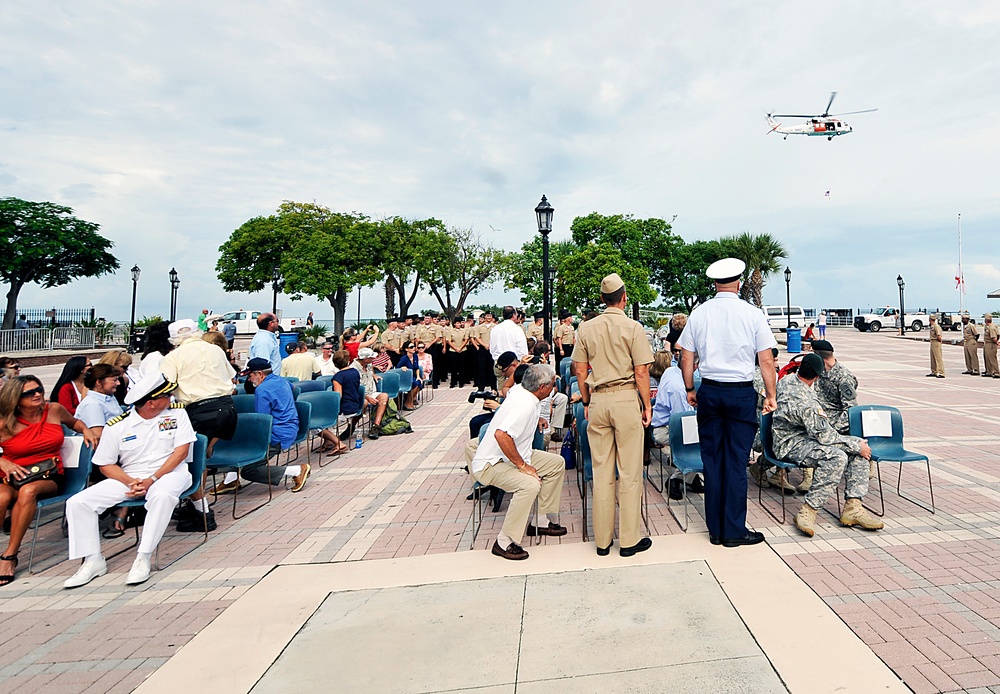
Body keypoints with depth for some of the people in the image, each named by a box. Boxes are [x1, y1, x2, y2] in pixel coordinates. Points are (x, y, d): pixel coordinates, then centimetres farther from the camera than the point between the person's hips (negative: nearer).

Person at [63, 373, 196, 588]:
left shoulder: (177, 413, 0)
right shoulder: (117, 426, 1)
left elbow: (181, 450, -7)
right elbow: (105, 464, 5)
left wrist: (152, 480, -15)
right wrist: (130, 482, -14)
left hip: (168, 472, -3)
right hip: (128, 477, 3)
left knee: (162, 495, -37)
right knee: (77, 503, -10)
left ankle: (143, 558, -25)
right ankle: (93, 560, 0)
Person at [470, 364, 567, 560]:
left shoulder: (518, 389, 0)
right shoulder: (525, 405, -28)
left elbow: (505, 389, 27)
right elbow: (501, 434, -42)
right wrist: (522, 466, -32)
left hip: (512, 455, 11)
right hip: (490, 464, -11)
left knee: (557, 463, 10)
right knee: (530, 484, -35)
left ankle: (545, 521, 16)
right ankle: (504, 542, -21)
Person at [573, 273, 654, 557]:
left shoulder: (586, 328, 5)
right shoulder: (633, 328, -6)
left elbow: (580, 370, 6)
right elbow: (641, 373, -7)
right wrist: (647, 405, 3)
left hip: (598, 400, 4)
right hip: (626, 398, -3)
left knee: (601, 472, 10)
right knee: (629, 472, 6)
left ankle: (602, 541, 19)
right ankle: (630, 539, 15)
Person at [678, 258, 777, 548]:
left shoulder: (698, 314, 1)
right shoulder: (753, 314, -4)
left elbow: (686, 358, 4)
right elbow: (767, 362, -4)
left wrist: (690, 389, 15)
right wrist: (771, 395, 6)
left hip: (709, 392, 2)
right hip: (742, 393, -2)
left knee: (712, 459, 9)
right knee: (737, 461, 4)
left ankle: (715, 529, 19)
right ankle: (734, 531, 12)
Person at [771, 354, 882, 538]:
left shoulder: (787, 379, -1)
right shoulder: (805, 403, -29)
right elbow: (825, 436, -23)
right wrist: (857, 446, -10)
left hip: (807, 433, 10)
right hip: (791, 444, -10)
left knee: (859, 446, -2)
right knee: (837, 457, -35)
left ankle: (852, 508, -7)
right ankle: (808, 512, -25)